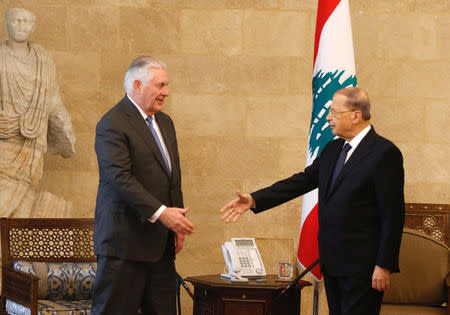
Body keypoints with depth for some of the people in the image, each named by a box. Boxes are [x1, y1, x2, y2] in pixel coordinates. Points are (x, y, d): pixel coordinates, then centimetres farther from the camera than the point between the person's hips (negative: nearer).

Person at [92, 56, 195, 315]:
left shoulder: (165, 122, 17)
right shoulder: (113, 124, -11)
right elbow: (120, 178, -20)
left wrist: (177, 224, 12)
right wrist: (161, 213, -25)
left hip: (162, 243, 8)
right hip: (126, 240, -8)